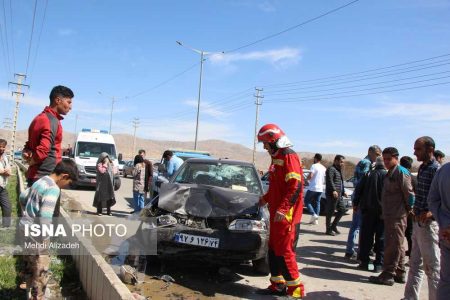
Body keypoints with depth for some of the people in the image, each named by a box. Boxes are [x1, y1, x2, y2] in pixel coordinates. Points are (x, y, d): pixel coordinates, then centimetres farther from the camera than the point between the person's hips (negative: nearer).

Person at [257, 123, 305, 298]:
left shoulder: (288, 156, -13)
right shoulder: (276, 157, 17)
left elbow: (295, 186, -22)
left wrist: (283, 209, -27)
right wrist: (265, 199, 25)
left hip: (286, 215, -10)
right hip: (276, 213, 10)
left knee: (284, 251, -6)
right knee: (273, 250, 14)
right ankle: (277, 285, 24)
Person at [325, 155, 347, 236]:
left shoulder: (339, 170, 23)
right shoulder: (331, 169, -9)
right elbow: (330, 180, -23)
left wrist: (343, 192, 27)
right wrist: (333, 190, -33)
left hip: (339, 195, 10)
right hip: (332, 194, -10)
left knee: (342, 209, 11)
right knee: (330, 212, -4)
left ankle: (333, 226, 21)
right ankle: (329, 229, 4)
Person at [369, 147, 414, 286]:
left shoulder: (401, 172, -14)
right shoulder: (390, 173, 16)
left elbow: (409, 193, -15)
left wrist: (409, 209, -7)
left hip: (397, 216, -10)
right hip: (389, 215, 10)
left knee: (393, 246, -4)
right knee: (397, 245, 15)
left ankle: (388, 275, 1)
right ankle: (399, 274, 24)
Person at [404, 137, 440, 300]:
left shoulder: (437, 170, -15)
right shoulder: (422, 168, 12)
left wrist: (432, 212, -29)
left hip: (429, 225, -9)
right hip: (418, 223, 9)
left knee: (432, 268, 1)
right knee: (415, 265, 17)